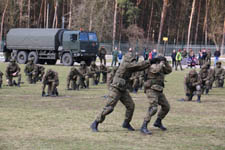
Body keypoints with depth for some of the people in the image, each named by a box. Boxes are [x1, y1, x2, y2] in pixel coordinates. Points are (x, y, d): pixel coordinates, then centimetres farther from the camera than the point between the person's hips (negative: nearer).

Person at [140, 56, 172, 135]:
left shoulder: (160, 68, 17)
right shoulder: (153, 66, -10)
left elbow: (169, 70, 19)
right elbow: (156, 70, -30)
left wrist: (166, 63, 5)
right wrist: (161, 63, -13)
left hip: (159, 92, 10)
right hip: (152, 90, -10)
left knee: (166, 107, 17)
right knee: (153, 108, -23)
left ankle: (158, 122, 34)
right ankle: (144, 127, -26)